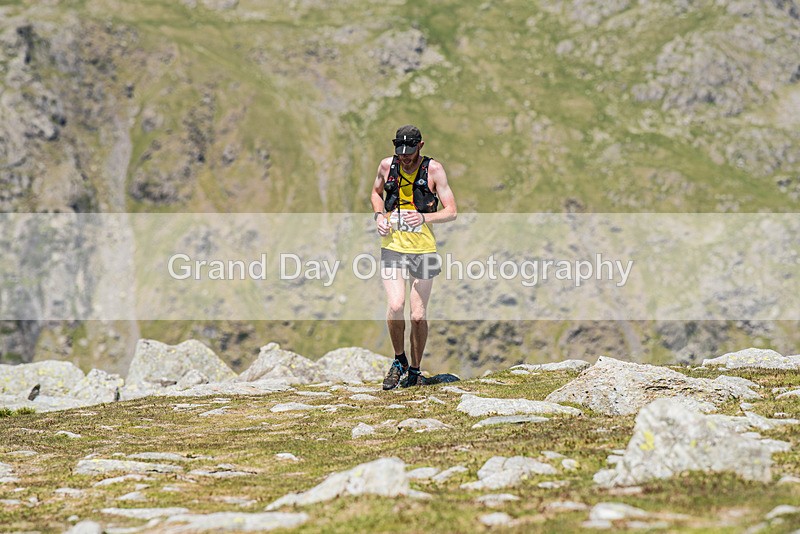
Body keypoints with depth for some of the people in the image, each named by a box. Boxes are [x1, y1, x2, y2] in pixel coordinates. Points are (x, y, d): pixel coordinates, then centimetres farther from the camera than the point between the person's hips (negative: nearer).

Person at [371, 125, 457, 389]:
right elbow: (376, 193, 22)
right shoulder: (387, 166, 1)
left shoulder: (433, 169, -6)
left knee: (418, 316, 2)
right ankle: (399, 361, 8)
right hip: (392, 246, 1)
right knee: (395, 307, -16)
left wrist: (424, 217, -23)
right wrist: (379, 215, 2)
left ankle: (415, 370, 21)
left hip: (423, 249, -1)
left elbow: (451, 211, -6)